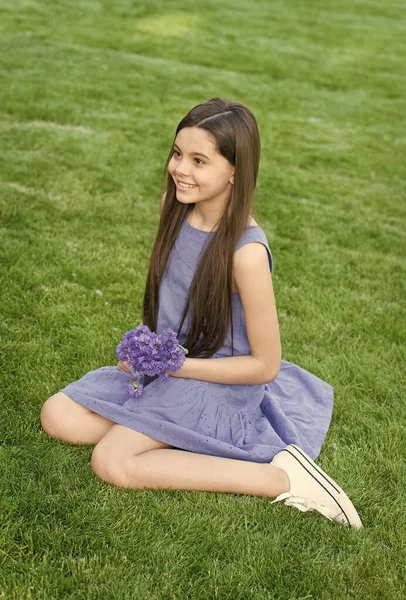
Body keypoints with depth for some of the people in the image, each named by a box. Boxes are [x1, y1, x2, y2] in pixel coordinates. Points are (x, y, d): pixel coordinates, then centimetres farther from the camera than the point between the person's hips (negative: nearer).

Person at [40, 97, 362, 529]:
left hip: (216, 382, -7)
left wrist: (172, 365, -19)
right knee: (58, 417, -1)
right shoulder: (175, 209, -5)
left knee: (112, 462, -22)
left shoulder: (246, 253, -26)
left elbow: (265, 365, -18)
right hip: (162, 366, 7)